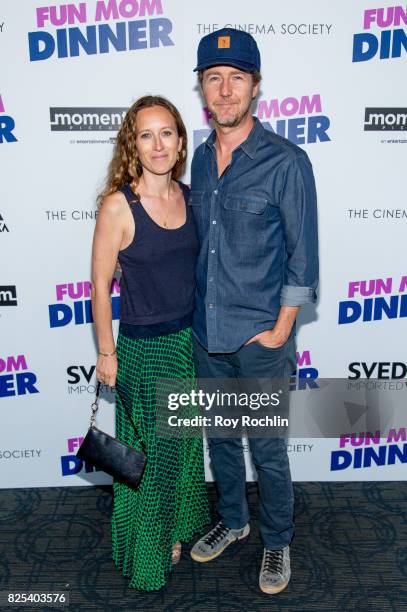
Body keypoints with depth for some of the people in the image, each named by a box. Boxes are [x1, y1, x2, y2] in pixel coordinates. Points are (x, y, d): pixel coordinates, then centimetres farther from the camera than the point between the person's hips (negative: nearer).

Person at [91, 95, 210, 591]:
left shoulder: (188, 196, 0)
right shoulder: (118, 205, -16)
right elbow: (100, 283, -11)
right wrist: (107, 353, -8)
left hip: (190, 340, 6)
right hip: (143, 347, -5)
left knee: (186, 442, 21)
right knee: (148, 450, 12)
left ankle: (180, 526, 46)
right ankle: (149, 547, 38)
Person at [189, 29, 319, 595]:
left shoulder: (287, 162, -13)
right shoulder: (201, 158, 5)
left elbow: (302, 257, -10)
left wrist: (281, 330, -11)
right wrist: (199, 311, 11)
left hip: (260, 337, -5)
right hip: (207, 333, 6)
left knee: (268, 449, 10)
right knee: (220, 436, 20)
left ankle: (277, 541, 36)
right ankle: (232, 520, 45)